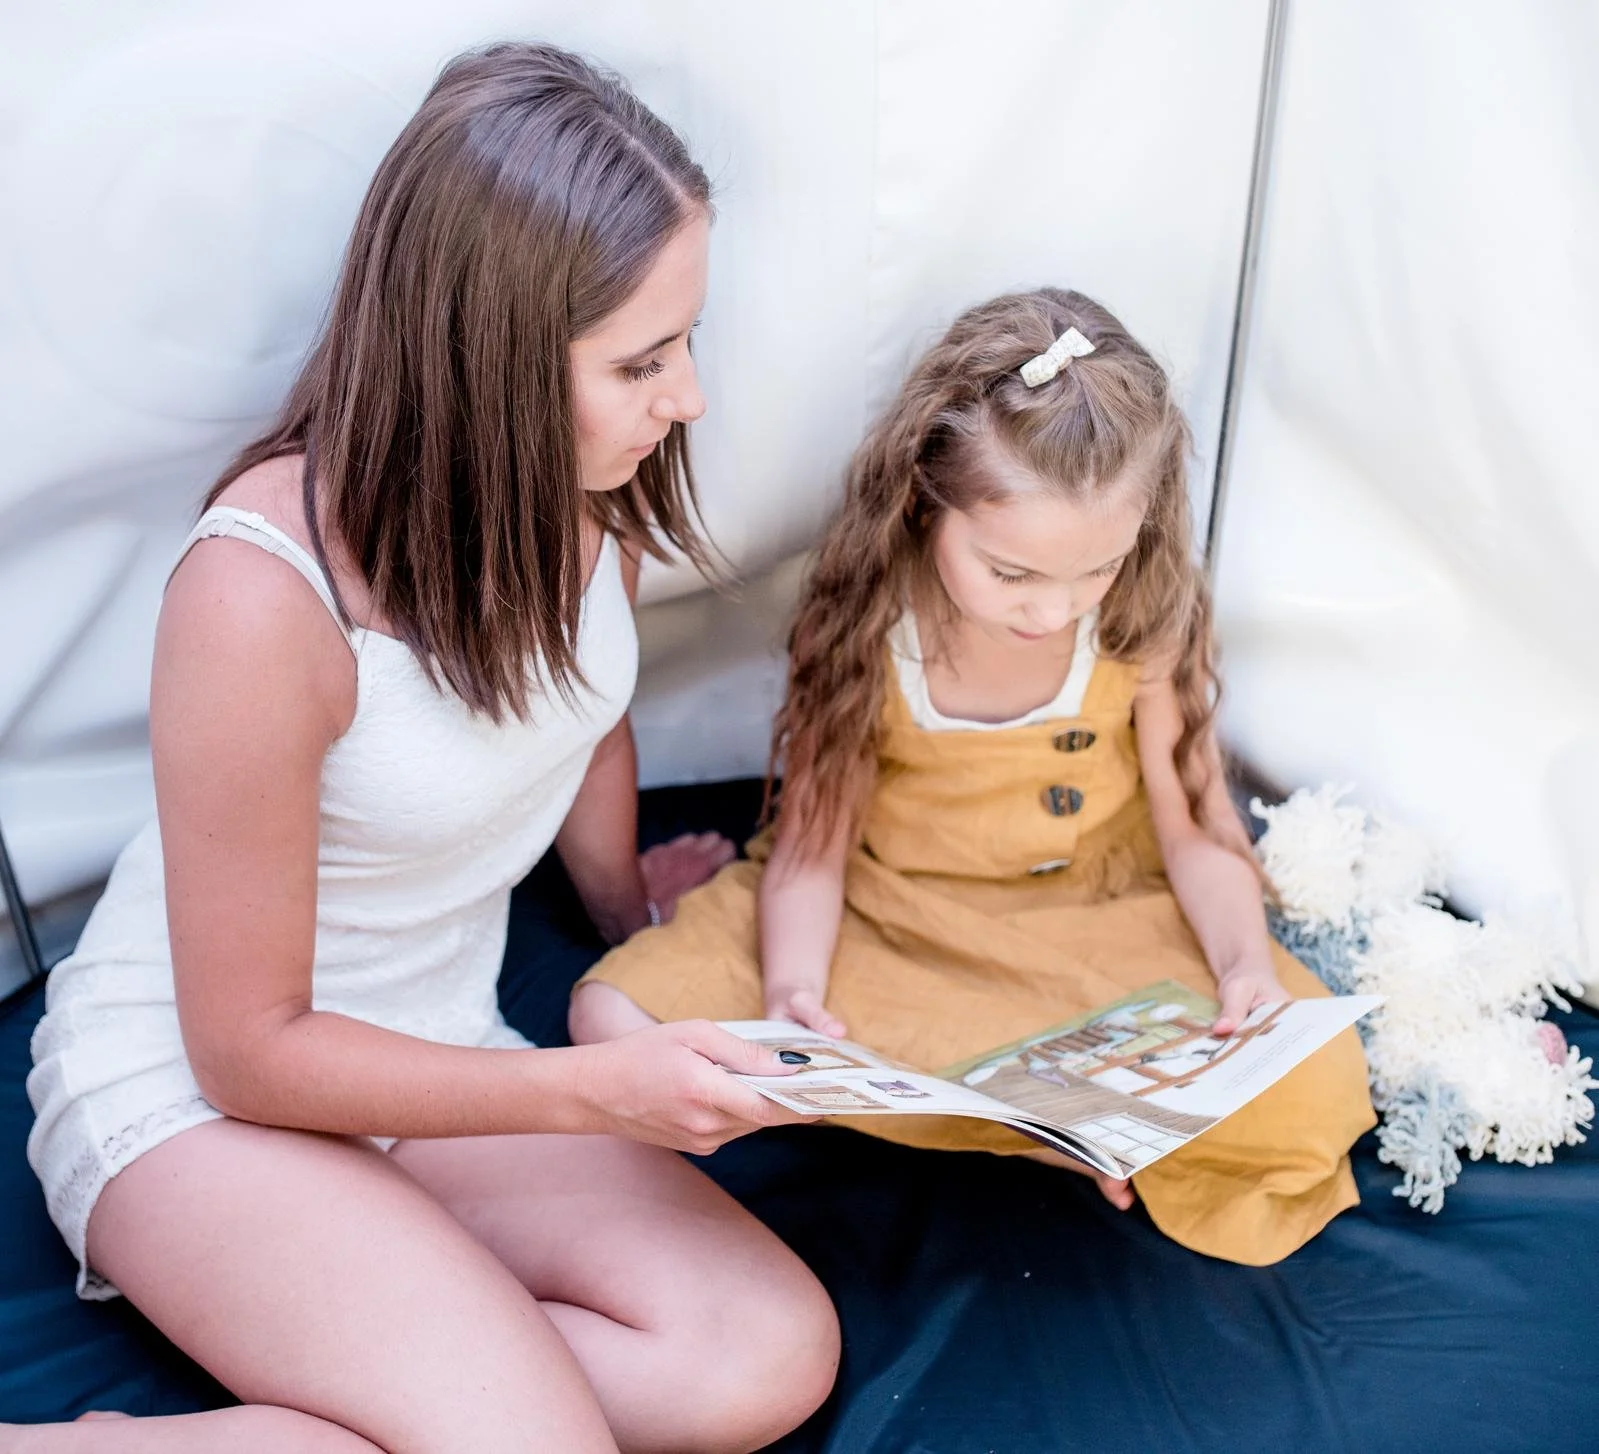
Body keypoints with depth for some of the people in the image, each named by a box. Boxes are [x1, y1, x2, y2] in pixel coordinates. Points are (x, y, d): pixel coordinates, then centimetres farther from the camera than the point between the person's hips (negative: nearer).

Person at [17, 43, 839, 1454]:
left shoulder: (582, 483, -11)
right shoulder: (265, 591, -29)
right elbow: (248, 1047, -18)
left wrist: (630, 906, 27)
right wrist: (595, 1087, -22)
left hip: (433, 1047, 6)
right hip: (188, 1082, -6)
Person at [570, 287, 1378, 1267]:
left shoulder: (1144, 625, -15)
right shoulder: (870, 630, -18)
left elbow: (1193, 825, -5)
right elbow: (814, 841, -12)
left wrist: (1246, 962, -23)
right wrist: (793, 989, -30)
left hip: (1100, 923, -1)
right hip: (885, 921, 2)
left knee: (1311, 1091, -25)